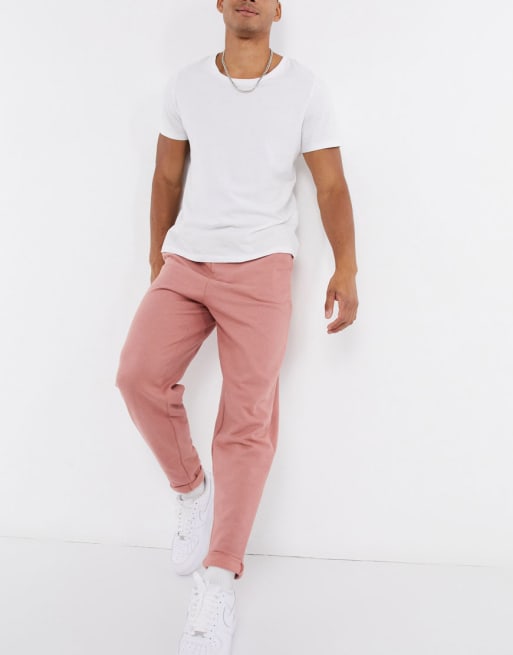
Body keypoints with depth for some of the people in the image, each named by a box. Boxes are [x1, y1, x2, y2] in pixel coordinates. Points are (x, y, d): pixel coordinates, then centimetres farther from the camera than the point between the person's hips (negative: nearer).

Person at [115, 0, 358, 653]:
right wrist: (157, 258, 17)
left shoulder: (305, 87, 3)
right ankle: (191, 489, 9)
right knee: (139, 374, -18)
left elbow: (331, 186, 2)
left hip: (260, 268, -2)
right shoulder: (184, 84, 9)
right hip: (185, 262, 3)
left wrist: (346, 270, -7)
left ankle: (218, 581, 0)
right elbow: (167, 178, 15)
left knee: (248, 416, -9)